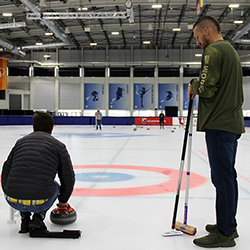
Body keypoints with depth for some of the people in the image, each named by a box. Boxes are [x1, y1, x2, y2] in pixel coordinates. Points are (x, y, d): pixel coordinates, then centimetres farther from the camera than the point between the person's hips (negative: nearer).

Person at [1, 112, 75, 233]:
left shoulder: (20, 142, 18)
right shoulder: (58, 145, 9)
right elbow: (68, 179, 12)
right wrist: (63, 201, 29)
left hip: (13, 201, 3)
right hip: (40, 203, -3)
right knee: (55, 186, 31)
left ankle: (25, 219, 21)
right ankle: (38, 216, 10)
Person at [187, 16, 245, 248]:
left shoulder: (213, 51, -11)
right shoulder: (231, 50, 21)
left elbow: (206, 88, -20)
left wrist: (193, 84, 0)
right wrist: (197, 86, 16)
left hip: (219, 124, -10)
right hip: (233, 122, 10)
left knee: (222, 178, -5)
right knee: (228, 176, 15)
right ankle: (228, 225, 25)